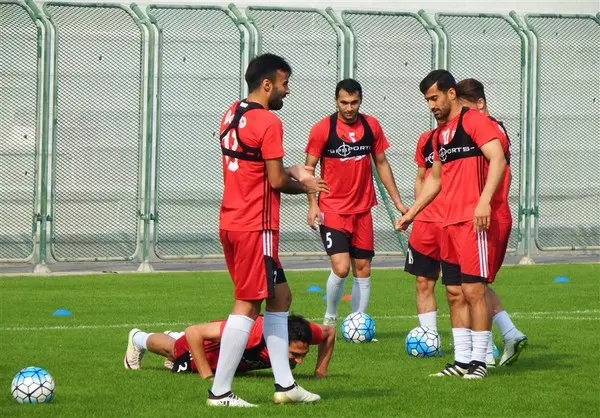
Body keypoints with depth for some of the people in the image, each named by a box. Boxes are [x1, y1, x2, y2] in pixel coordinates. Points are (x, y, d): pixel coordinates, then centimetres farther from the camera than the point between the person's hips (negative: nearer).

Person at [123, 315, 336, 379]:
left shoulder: (303, 335, -38)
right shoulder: (252, 332, -53)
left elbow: (330, 332, -12)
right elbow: (193, 333, -45)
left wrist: (320, 372, -17)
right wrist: (207, 376, -44)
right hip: (210, 346, -4)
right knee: (174, 350, 32)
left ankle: (174, 338, 72)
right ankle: (138, 339, 63)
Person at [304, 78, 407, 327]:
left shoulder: (371, 126, 4)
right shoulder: (322, 129, -8)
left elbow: (381, 163, 13)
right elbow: (309, 168, -4)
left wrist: (397, 201, 11)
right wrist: (312, 204, -14)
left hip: (362, 210, 4)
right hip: (332, 210, -4)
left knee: (363, 268, 5)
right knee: (341, 267, -15)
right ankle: (330, 316, 6)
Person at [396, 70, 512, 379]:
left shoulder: (474, 121, -7)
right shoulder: (440, 133, 19)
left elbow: (498, 160, -19)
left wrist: (484, 201, -29)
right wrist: (411, 212, 28)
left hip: (480, 220, -9)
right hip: (452, 222, 9)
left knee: (473, 289, -10)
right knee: (454, 292, 8)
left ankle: (479, 361, -6)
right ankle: (462, 360, 13)